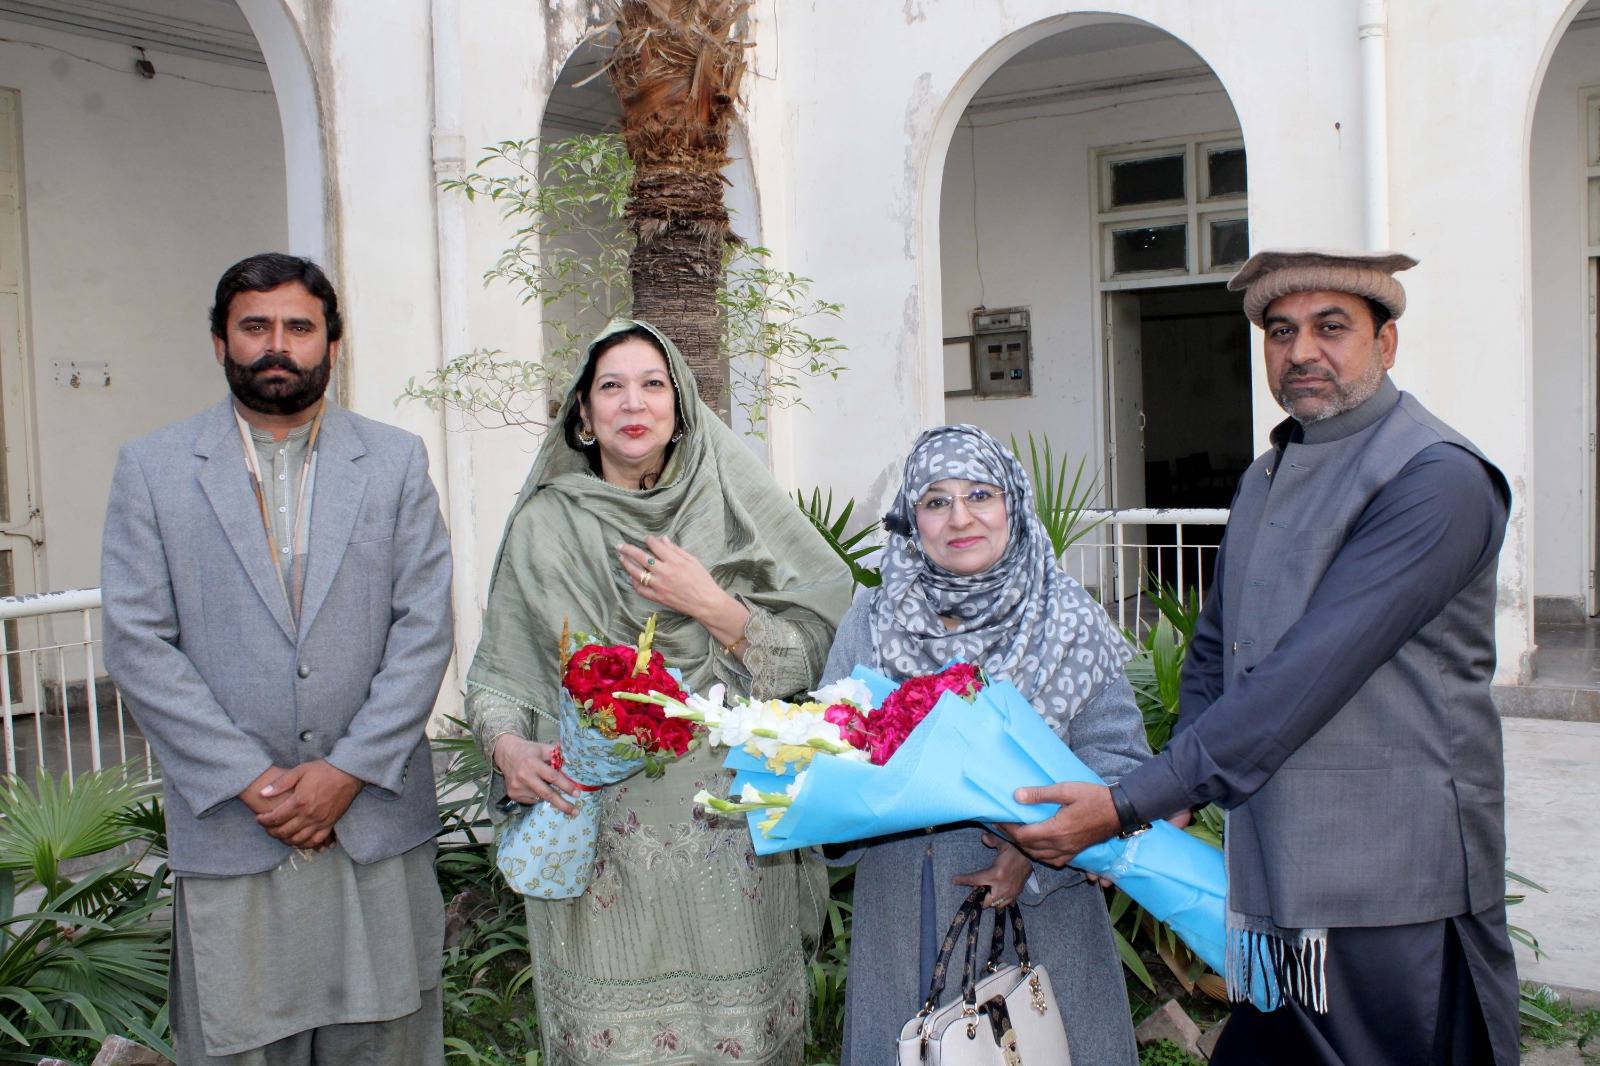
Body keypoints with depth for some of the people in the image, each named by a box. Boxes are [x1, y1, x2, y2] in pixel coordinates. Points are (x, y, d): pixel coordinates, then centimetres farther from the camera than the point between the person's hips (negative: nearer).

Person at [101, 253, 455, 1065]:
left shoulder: (396, 461, 6)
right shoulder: (152, 468, 4)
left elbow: (425, 629, 0)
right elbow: (136, 644, -3)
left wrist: (350, 769, -9)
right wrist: (247, 779, -10)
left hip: (376, 820, 1)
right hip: (227, 825, 0)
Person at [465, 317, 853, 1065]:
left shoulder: (733, 511, 4)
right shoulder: (544, 526, 5)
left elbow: (809, 653, 2)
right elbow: (496, 672, 8)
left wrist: (711, 605, -10)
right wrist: (506, 745, -11)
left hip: (727, 833, 0)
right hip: (592, 831, 0)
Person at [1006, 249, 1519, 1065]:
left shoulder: (1435, 478, -14)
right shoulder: (1265, 479, 13)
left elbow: (1305, 678, -22)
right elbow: (1212, 652, 21)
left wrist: (1129, 805, -23)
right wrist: (1176, 798, 5)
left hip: (1397, 901, -7)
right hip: (1273, 889, 7)